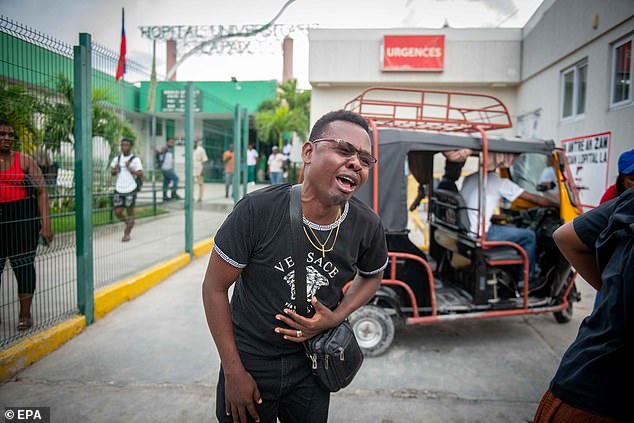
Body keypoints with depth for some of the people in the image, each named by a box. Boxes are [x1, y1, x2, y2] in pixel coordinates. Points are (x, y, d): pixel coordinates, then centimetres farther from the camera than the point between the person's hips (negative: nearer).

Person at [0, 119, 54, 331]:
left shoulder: (24, 160, 1)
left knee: (23, 262, 3)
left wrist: (46, 223, -9)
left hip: (23, 216, -1)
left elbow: (42, 191, -2)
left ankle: (25, 314, 14)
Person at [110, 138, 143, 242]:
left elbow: (141, 174, -11)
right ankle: (129, 223, 30)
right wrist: (115, 170, -5)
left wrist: (130, 169, -24)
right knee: (117, 212, 2)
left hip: (130, 190, -4)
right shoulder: (117, 159, 11)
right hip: (118, 190, 4)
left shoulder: (135, 159, -3)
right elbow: (112, 172, 17)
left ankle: (127, 234, 15)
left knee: (130, 213, 3)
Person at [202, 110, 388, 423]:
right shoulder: (258, 210, -25)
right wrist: (234, 372, -11)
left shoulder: (367, 227, -15)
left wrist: (335, 318, -11)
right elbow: (214, 287, -14)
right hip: (249, 359, -2)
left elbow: (371, 276, 7)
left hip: (311, 363, 3)